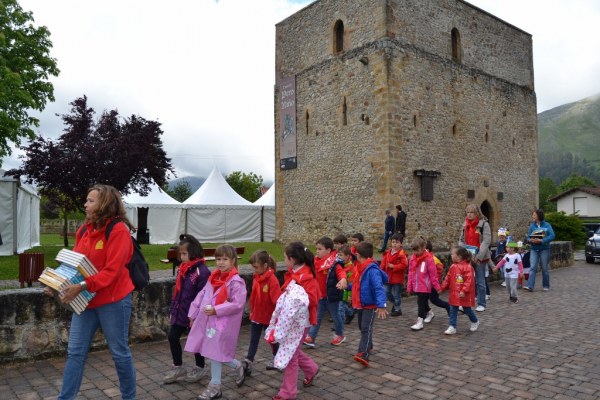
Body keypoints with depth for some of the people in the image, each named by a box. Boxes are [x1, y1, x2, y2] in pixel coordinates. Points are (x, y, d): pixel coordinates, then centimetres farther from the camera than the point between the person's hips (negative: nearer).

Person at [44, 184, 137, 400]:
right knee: (75, 352, 10)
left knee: (119, 352, 7)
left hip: (113, 301, -6)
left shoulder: (119, 230, -17)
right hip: (85, 300, 7)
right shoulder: (84, 230, 6)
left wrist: (82, 286, -30)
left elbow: (112, 271, -23)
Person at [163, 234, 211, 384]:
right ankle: (178, 367, 29)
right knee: (172, 337, 10)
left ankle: (200, 368, 32)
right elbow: (177, 291, 12)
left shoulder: (202, 271, -22)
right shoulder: (182, 269, 4)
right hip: (180, 313, 7)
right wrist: (173, 310, 12)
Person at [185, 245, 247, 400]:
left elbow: (237, 304, -21)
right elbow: (202, 294, 13)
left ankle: (214, 386, 20)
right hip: (208, 320, 8)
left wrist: (216, 310, -22)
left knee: (215, 352, 0)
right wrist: (193, 313, 12)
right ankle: (238, 366, 35)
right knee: (213, 352, 13)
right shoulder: (213, 278, 8)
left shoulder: (236, 282, -15)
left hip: (223, 323, -7)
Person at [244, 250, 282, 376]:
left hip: (268, 317, -5)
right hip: (256, 316, 5)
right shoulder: (256, 277, -3)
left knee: (272, 340, 15)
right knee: (253, 341, 9)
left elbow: (277, 300, -25)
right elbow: (253, 296, 7)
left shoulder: (272, 280, -23)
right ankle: (248, 363, 13)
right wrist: (251, 310, 11)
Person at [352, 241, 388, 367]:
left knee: (366, 329, -16)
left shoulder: (372, 270, -23)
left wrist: (381, 305, -41)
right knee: (362, 327, 21)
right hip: (361, 304, 10)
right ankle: (368, 346, 41)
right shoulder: (361, 268, 6)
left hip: (370, 305, -9)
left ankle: (364, 354, -20)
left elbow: (379, 288, -32)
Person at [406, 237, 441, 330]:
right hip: (416, 286, 7)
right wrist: (409, 287, 10)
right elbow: (410, 273, 9)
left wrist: (437, 287, -5)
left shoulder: (428, 258, -14)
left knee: (421, 303, -7)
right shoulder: (412, 258, 4)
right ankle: (429, 313, 46)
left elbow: (433, 274, -10)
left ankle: (420, 322, -2)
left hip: (425, 286, -6)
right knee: (423, 301, 22)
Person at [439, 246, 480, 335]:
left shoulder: (467, 267, -17)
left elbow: (469, 281, -21)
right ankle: (452, 327, 8)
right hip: (454, 293, 6)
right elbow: (448, 278, 11)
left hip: (464, 294, -6)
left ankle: (475, 322, 37)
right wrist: (442, 288, 11)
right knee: (453, 310, 4)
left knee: (467, 310, 11)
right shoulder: (453, 266, 5)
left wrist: (464, 291, -27)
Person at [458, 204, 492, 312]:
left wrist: (478, 256, -21)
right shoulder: (465, 225, 9)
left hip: (480, 258, -4)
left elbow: (486, 241, -14)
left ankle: (481, 304, 18)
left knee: (480, 282, 6)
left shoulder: (484, 224, -7)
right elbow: (461, 240, 13)